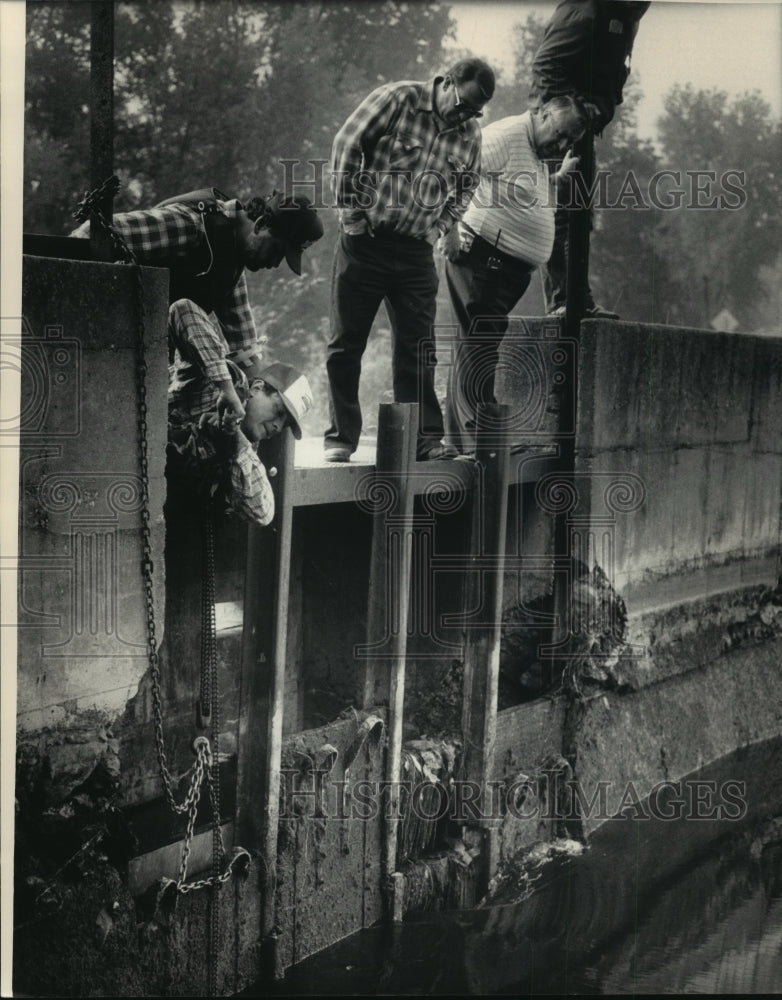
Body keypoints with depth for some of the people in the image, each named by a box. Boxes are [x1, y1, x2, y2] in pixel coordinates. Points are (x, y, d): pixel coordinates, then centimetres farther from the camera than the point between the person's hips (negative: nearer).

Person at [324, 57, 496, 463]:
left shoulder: (470, 134, 7)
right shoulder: (397, 99, -8)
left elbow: (466, 186, 23)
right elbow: (347, 144, -8)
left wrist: (445, 227, 8)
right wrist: (351, 210, -9)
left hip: (416, 252, 4)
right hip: (365, 241, -4)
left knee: (417, 346, 3)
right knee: (347, 343, 2)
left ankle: (424, 437, 8)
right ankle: (340, 438, 9)